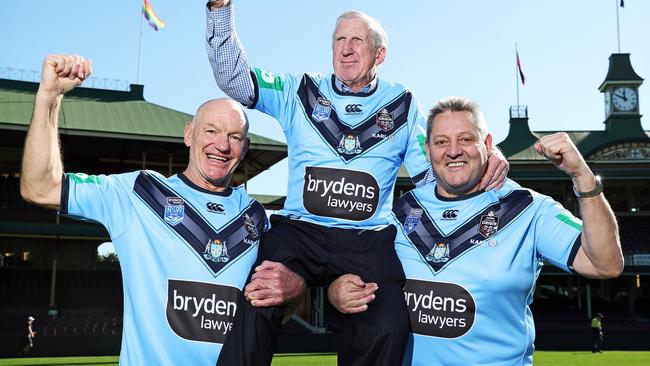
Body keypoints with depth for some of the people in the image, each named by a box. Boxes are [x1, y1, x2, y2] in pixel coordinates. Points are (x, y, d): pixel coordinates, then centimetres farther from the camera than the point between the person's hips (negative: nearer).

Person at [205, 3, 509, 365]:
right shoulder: (301, 90, 13)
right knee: (255, 312, -28)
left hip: (370, 242, 1)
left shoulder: (402, 104, 14)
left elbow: (431, 173, 13)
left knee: (387, 329, -24)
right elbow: (233, 76, 7)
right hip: (298, 232, 0)